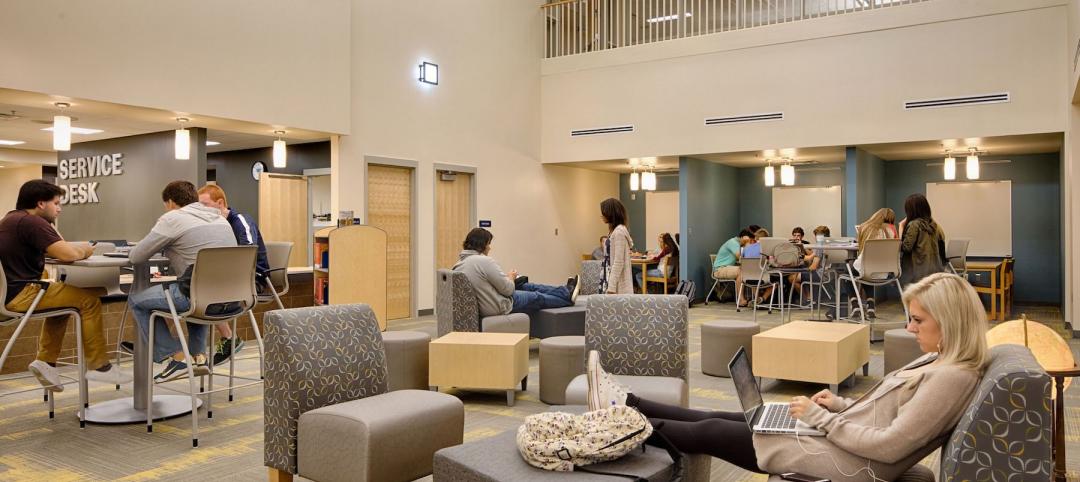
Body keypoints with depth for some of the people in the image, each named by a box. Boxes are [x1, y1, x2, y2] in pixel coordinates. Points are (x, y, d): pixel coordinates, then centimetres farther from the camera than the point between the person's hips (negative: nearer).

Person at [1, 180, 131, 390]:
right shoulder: (31, 221, -15)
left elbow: (56, 250, 22)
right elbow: (68, 254, -23)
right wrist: (87, 250, -3)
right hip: (19, 295, -11)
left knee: (63, 297, 28)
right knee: (89, 300, -7)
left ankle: (46, 361, 21)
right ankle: (99, 366, 0)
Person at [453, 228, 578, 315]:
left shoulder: (459, 264, 1)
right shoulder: (484, 261, -26)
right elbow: (508, 289, -21)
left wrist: (506, 278, 12)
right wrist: (511, 277, 0)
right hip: (500, 307, -9)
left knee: (529, 286, 19)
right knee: (539, 298, 12)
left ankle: (566, 292, 30)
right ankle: (568, 297, 35)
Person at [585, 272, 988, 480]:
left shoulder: (953, 377, -20)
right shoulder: (940, 362, 11)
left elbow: (888, 445, -25)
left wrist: (820, 417, -18)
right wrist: (841, 404, 5)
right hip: (843, 439, 9)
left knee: (710, 433, -3)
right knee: (719, 420, 8)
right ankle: (624, 406, 16)